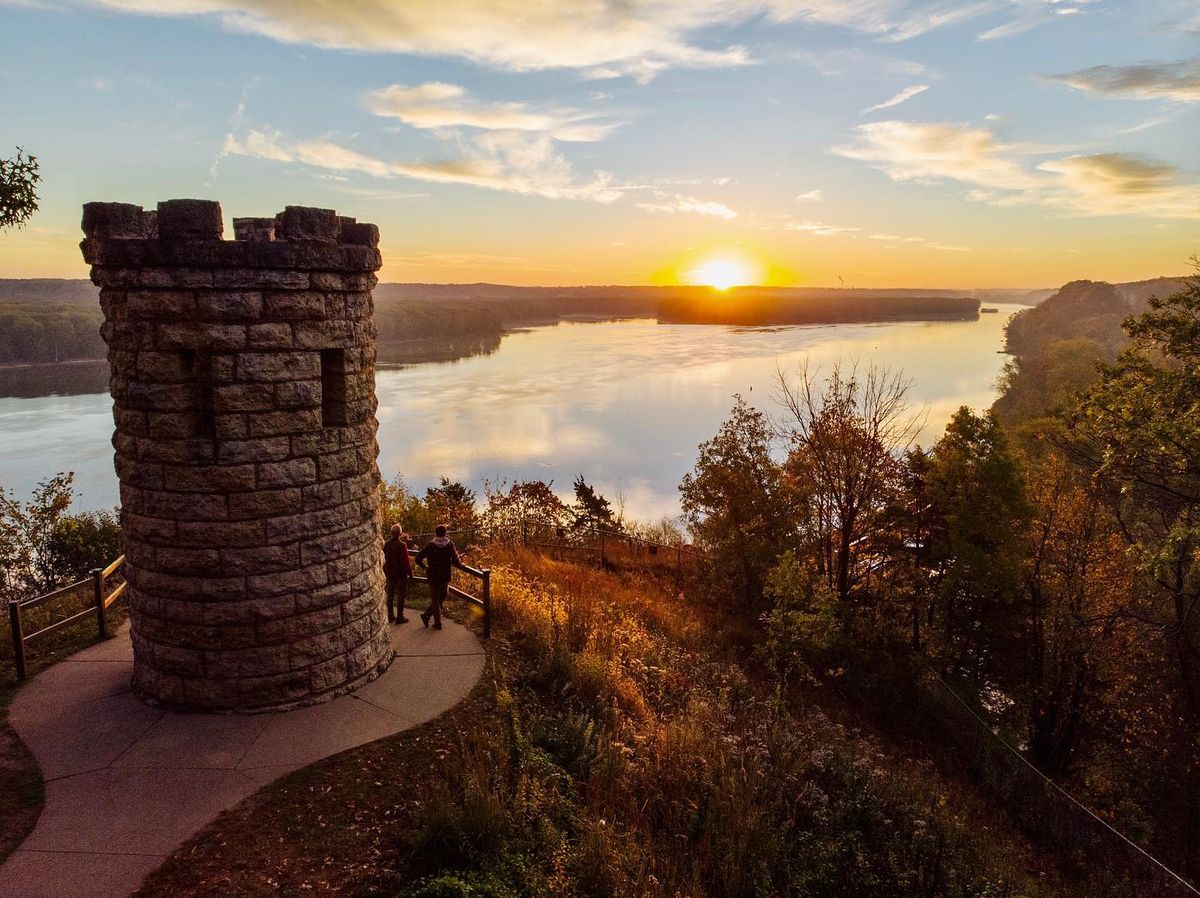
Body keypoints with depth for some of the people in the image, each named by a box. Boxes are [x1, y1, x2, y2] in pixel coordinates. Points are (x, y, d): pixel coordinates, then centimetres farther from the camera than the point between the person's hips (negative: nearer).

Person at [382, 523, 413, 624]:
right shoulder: (402, 545, -20)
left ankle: (390, 616, 22)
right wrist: (410, 573, -8)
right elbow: (406, 561, -18)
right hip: (401, 573, -5)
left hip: (390, 573, 6)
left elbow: (384, 559, 7)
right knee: (401, 596, 4)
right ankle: (400, 617, 7)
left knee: (390, 594, 15)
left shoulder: (386, 544, -2)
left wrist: (385, 572, 18)